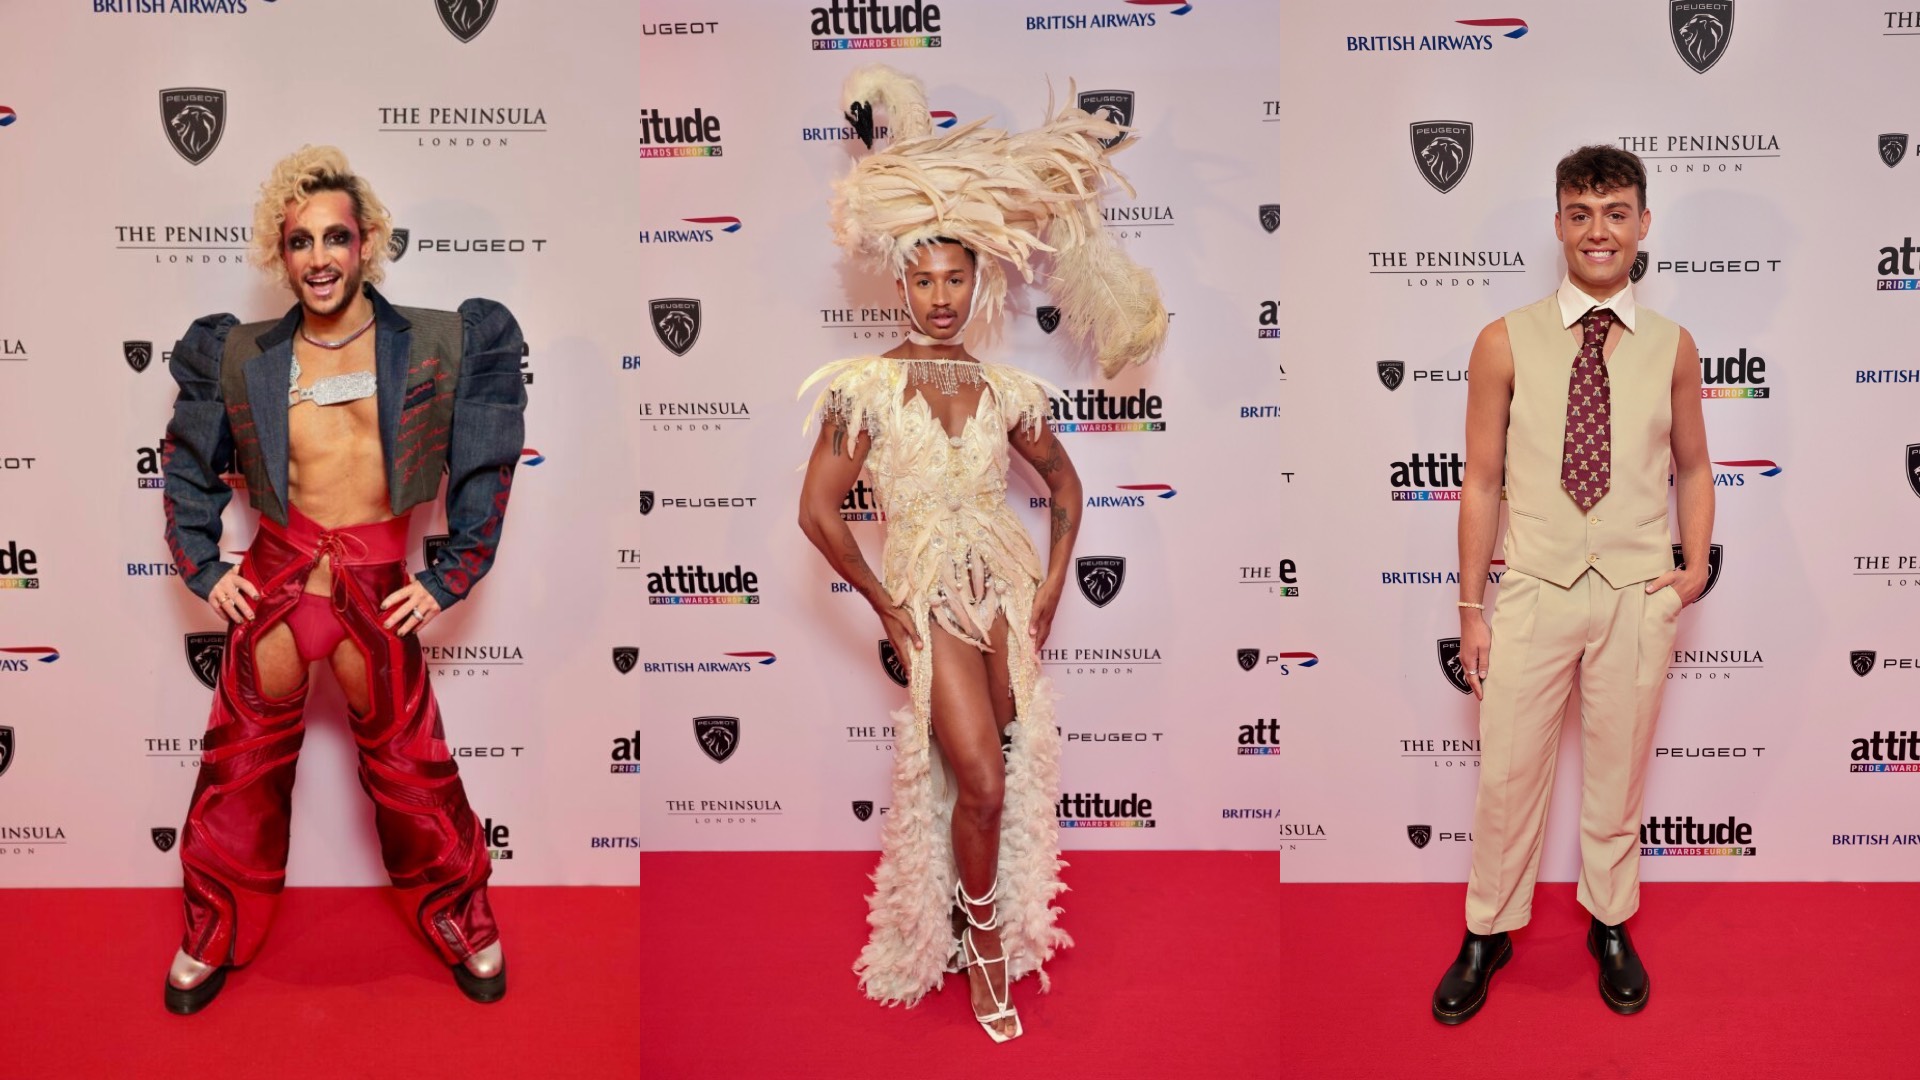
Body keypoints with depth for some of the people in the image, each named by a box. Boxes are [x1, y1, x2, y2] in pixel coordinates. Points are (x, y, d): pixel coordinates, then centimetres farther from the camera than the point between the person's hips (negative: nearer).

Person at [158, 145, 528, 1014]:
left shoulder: (436, 346, -1)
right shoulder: (241, 357, 5)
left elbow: (484, 468, 2)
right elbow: (188, 465, 17)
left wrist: (448, 581, -1)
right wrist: (203, 569, 9)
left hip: (379, 584, -2)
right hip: (273, 576, 2)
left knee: (408, 763, 6)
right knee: (243, 759, 10)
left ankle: (463, 925, 27)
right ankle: (213, 938, 30)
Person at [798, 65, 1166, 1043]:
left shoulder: (1003, 389, 5)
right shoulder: (870, 386, -5)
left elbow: (1064, 483, 17)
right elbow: (817, 510, -7)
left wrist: (1050, 588, 7)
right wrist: (886, 608, -6)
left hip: (1009, 593, 3)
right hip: (929, 600, -3)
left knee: (1010, 775, 3)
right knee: (980, 783, -11)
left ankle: (984, 935, 24)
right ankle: (983, 936, 14)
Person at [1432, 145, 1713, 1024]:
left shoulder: (1672, 348, 3)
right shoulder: (1506, 343, -3)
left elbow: (1692, 466, 15)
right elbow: (1481, 481, -1)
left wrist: (1696, 565, 1)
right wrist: (1471, 608, -1)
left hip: (1638, 595, 1)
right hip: (1535, 589, -1)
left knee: (1618, 771, 13)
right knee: (1508, 771, 5)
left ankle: (1610, 925, 33)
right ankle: (1488, 934, 23)